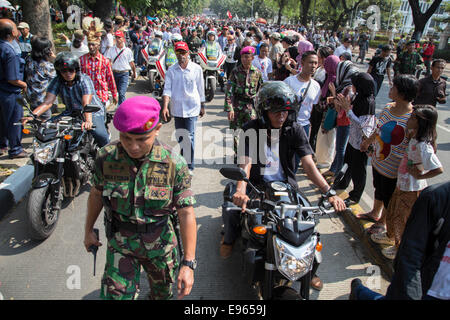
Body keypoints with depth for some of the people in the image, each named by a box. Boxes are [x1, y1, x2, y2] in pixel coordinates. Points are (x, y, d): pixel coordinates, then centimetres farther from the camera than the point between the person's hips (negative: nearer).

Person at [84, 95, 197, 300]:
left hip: (161, 246, 0)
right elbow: (97, 193, 2)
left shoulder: (175, 164, -23)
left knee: (163, 293, 24)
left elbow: (187, 214, -20)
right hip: (120, 245, 1)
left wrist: (188, 263, -21)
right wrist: (88, 231, 13)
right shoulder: (106, 157, -16)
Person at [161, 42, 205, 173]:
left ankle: (189, 166, 3)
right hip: (177, 109, 3)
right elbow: (167, 89, -5)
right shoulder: (171, 70, 0)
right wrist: (165, 106, -18)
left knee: (189, 137, -8)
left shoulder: (196, 69, -3)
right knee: (180, 137, 16)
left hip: (192, 108, -3)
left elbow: (201, 89, 5)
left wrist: (202, 106, 11)